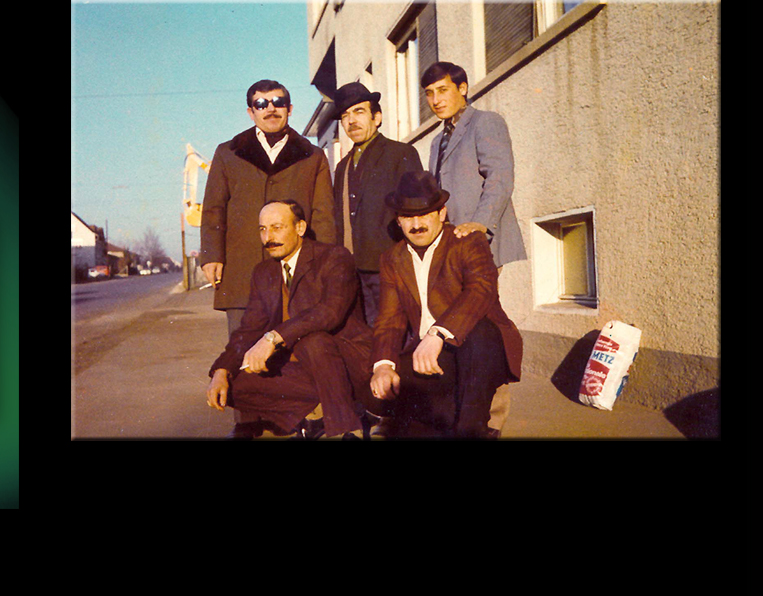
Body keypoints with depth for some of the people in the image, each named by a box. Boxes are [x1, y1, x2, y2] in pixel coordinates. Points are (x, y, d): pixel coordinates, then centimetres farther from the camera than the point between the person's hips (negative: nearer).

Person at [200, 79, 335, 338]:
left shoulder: (313, 158, 17)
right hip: (242, 274, 1)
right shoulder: (228, 154, 20)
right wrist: (212, 256, -1)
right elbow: (213, 210, 14)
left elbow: (323, 216, 10)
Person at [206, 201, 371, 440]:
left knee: (312, 340, -36)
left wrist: (273, 338, -36)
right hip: (304, 370, 6)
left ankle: (347, 430, -23)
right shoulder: (263, 273, 11)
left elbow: (332, 311, -28)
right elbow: (249, 329, 7)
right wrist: (222, 372, -10)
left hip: (347, 362, -6)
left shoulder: (335, 257, -10)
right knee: (235, 382, -11)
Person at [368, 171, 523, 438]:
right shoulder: (393, 260, 12)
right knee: (382, 390, -22)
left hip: (482, 349, -3)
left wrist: (437, 335, -38)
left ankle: (471, 428, -23)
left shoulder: (469, 243, -3)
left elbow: (482, 290, -23)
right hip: (426, 356, 4)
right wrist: (383, 365, -15)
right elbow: (389, 321, 6)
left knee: (477, 331, -37)